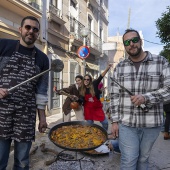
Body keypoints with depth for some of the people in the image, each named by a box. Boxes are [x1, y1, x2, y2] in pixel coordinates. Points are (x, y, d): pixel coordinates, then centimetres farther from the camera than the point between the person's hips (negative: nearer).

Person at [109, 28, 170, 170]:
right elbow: (115, 96, 4)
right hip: (126, 123, 1)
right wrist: (115, 121, 0)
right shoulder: (120, 67, 3)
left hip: (151, 123, 0)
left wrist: (146, 98, -22)